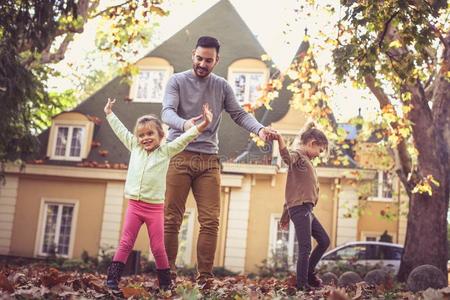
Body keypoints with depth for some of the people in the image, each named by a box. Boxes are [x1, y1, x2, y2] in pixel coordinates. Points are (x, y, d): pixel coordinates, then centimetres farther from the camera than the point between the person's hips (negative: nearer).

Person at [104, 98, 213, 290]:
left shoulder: (166, 151, 3)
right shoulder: (135, 148, 10)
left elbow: (184, 138, -3)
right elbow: (121, 130, 21)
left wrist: (203, 124, -13)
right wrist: (109, 114, 31)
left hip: (155, 208, -2)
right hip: (134, 205, 2)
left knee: (158, 248, 1)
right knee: (125, 244, 0)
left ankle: (165, 283, 12)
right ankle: (112, 278, 3)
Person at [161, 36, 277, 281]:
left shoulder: (222, 86, 14)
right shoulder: (177, 81, 4)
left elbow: (239, 114, 9)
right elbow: (167, 112, -10)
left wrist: (259, 129, -12)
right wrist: (183, 124, -34)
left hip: (209, 160, 3)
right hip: (179, 157, -3)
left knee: (210, 222, -2)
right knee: (171, 220, -3)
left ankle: (204, 277, 3)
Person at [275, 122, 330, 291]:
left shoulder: (305, 160, 22)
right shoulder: (297, 155, -8)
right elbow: (287, 157, -35)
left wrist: (286, 214, 22)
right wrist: (280, 139, -58)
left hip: (306, 210, 10)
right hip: (300, 209, -10)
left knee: (324, 241, 17)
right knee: (305, 248, -8)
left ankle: (309, 273, 28)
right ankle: (302, 285, -1)